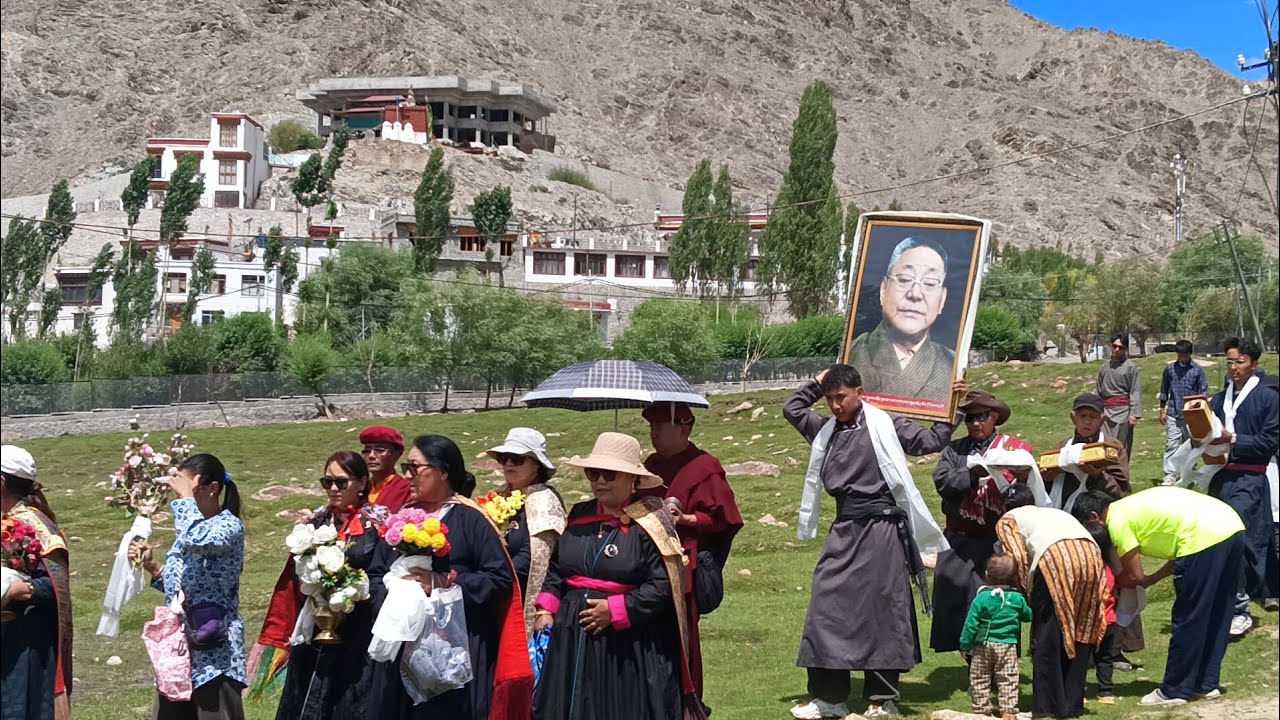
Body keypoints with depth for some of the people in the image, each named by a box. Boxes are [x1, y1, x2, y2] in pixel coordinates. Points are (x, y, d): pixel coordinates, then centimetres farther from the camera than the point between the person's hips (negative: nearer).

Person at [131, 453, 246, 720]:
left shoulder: (229, 526, -11)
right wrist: (153, 567, 7)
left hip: (214, 650, -9)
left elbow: (194, 540, -33)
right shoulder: (194, 527, 14)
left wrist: (186, 497, -19)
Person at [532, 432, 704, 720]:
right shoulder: (579, 516, 10)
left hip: (628, 647, -6)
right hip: (573, 640, 6)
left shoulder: (649, 524, -9)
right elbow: (557, 568, 19)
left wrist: (615, 610, -18)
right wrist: (546, 610, 6)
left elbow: (663, 586, -15)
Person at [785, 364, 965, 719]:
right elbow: (792, 408, 24)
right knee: (828, 606, 2)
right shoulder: (826, 430, 13)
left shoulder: (884, 425, -2)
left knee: (881, 609, 0)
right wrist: (818, 382, 17)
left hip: (880, 528, -5)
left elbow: (930, 441, 0)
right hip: (844, 529, 5)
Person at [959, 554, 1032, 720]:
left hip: (982, 645, -1)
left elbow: (971, 624, -7)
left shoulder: (982, 598, -8)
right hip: (1008, 645, 1)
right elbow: (1028, 615, 15)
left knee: (979, 680, 9)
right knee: (1008, 680, 4)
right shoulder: (1017, 599, -2)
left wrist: (965, 645, 1)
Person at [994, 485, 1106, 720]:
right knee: (1080, 634, 16)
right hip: (1091, 554, 5)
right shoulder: (1053, 512, 40)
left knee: (1046, 638, 5)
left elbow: (1018, 558, 6)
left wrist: (1023, 589, 18)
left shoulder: (1008, 520, 24)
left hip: (1055, 556, -5)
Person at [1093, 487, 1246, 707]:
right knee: (1215, 618, 18)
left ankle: (1174, 692, 10)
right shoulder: (1132, 507, 26)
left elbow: (1134, 577, 3)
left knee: (1187, 621, 2)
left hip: (1206, 538, -9)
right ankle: (1206, 685, 27)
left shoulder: (1117, 520, 0)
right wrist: (1153, 578, 25)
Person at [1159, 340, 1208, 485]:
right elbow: (1164, 391, 11)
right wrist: (1162, 411, 8)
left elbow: (1204, 392, 3)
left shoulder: (1198, 370, 1)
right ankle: (1170, 475, -8)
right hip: (1173, 414, 1)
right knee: (1171, 445, -7)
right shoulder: (1169, 369, 5)